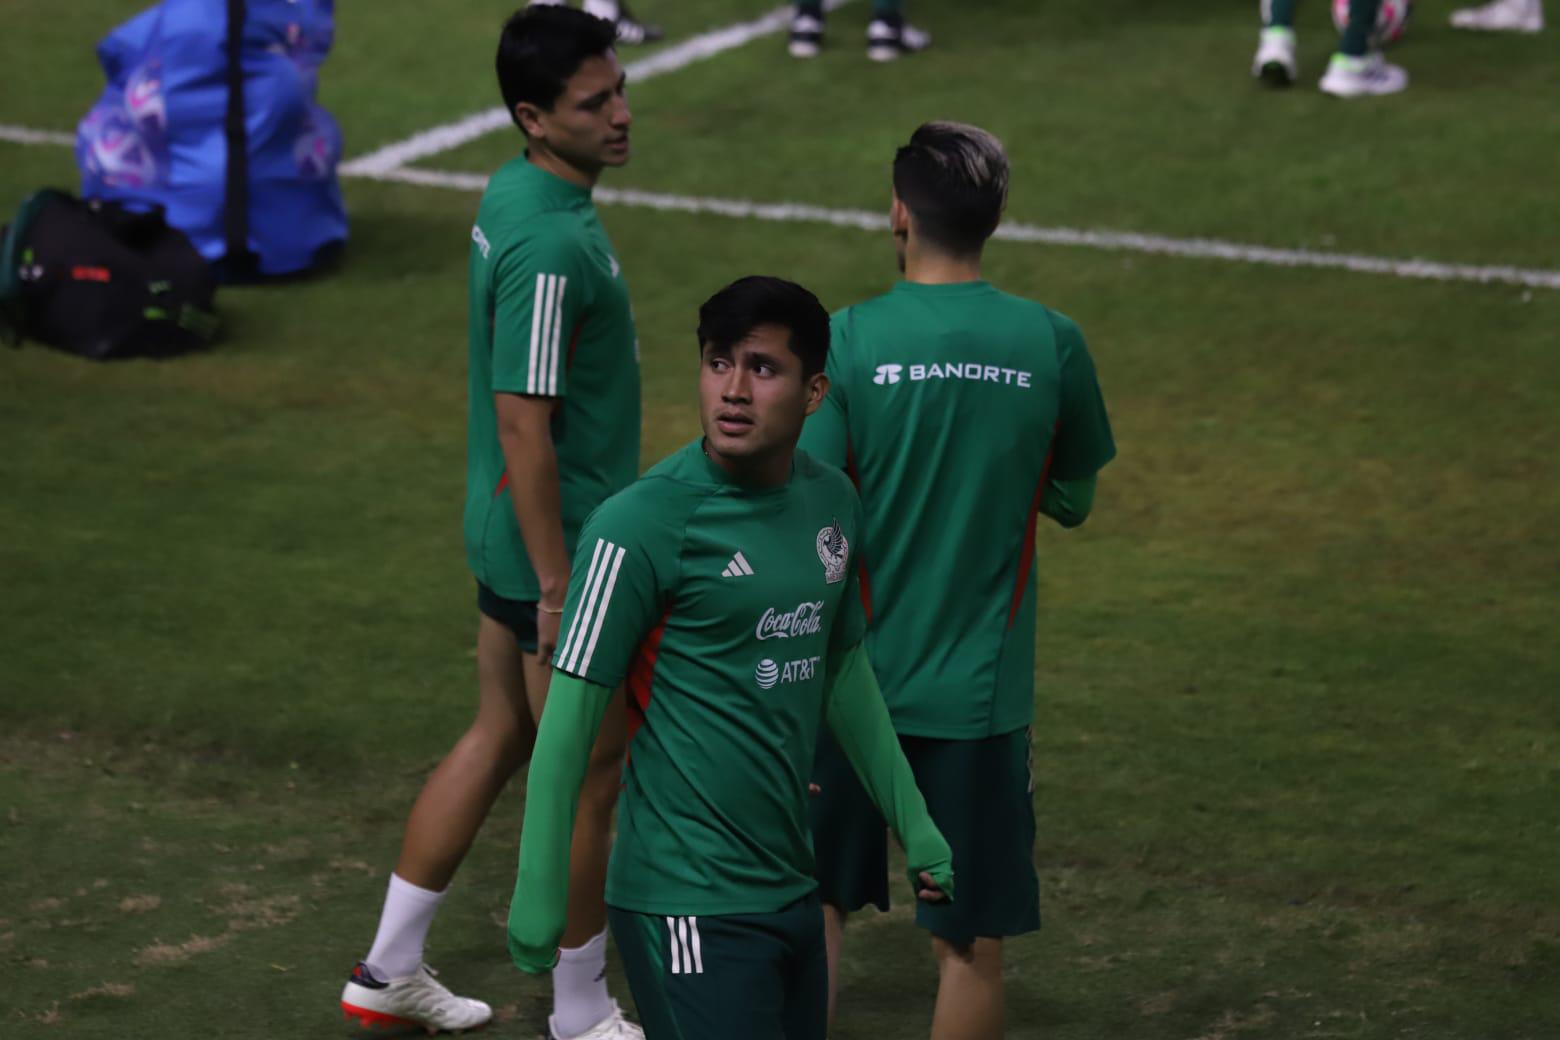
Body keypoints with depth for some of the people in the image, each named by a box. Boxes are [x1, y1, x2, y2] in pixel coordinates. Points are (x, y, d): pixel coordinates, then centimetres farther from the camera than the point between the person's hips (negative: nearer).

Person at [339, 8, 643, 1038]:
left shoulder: (514, 194, 4)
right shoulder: (552, 248, -26)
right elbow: (524, 428, -25)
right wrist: (556, 589, -21)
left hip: (509, 536, 10)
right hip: (559, 546, -10)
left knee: (498, 740, 20)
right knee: (586, 778, 5)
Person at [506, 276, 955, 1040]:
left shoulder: (833, 504, 6)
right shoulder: (643, 526, -14)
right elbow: (572, 713, -13)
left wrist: (914, 825, 22)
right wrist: (539, 895, -15)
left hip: (792, 889, 7)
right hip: (691, 910, -7)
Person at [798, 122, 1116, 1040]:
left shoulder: (848, 340, -10)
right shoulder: (1052, 344, -5)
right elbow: (1073, 503, 8)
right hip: (979, 690, 0)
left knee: (820, 905, 19)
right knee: (973, 944, 8)